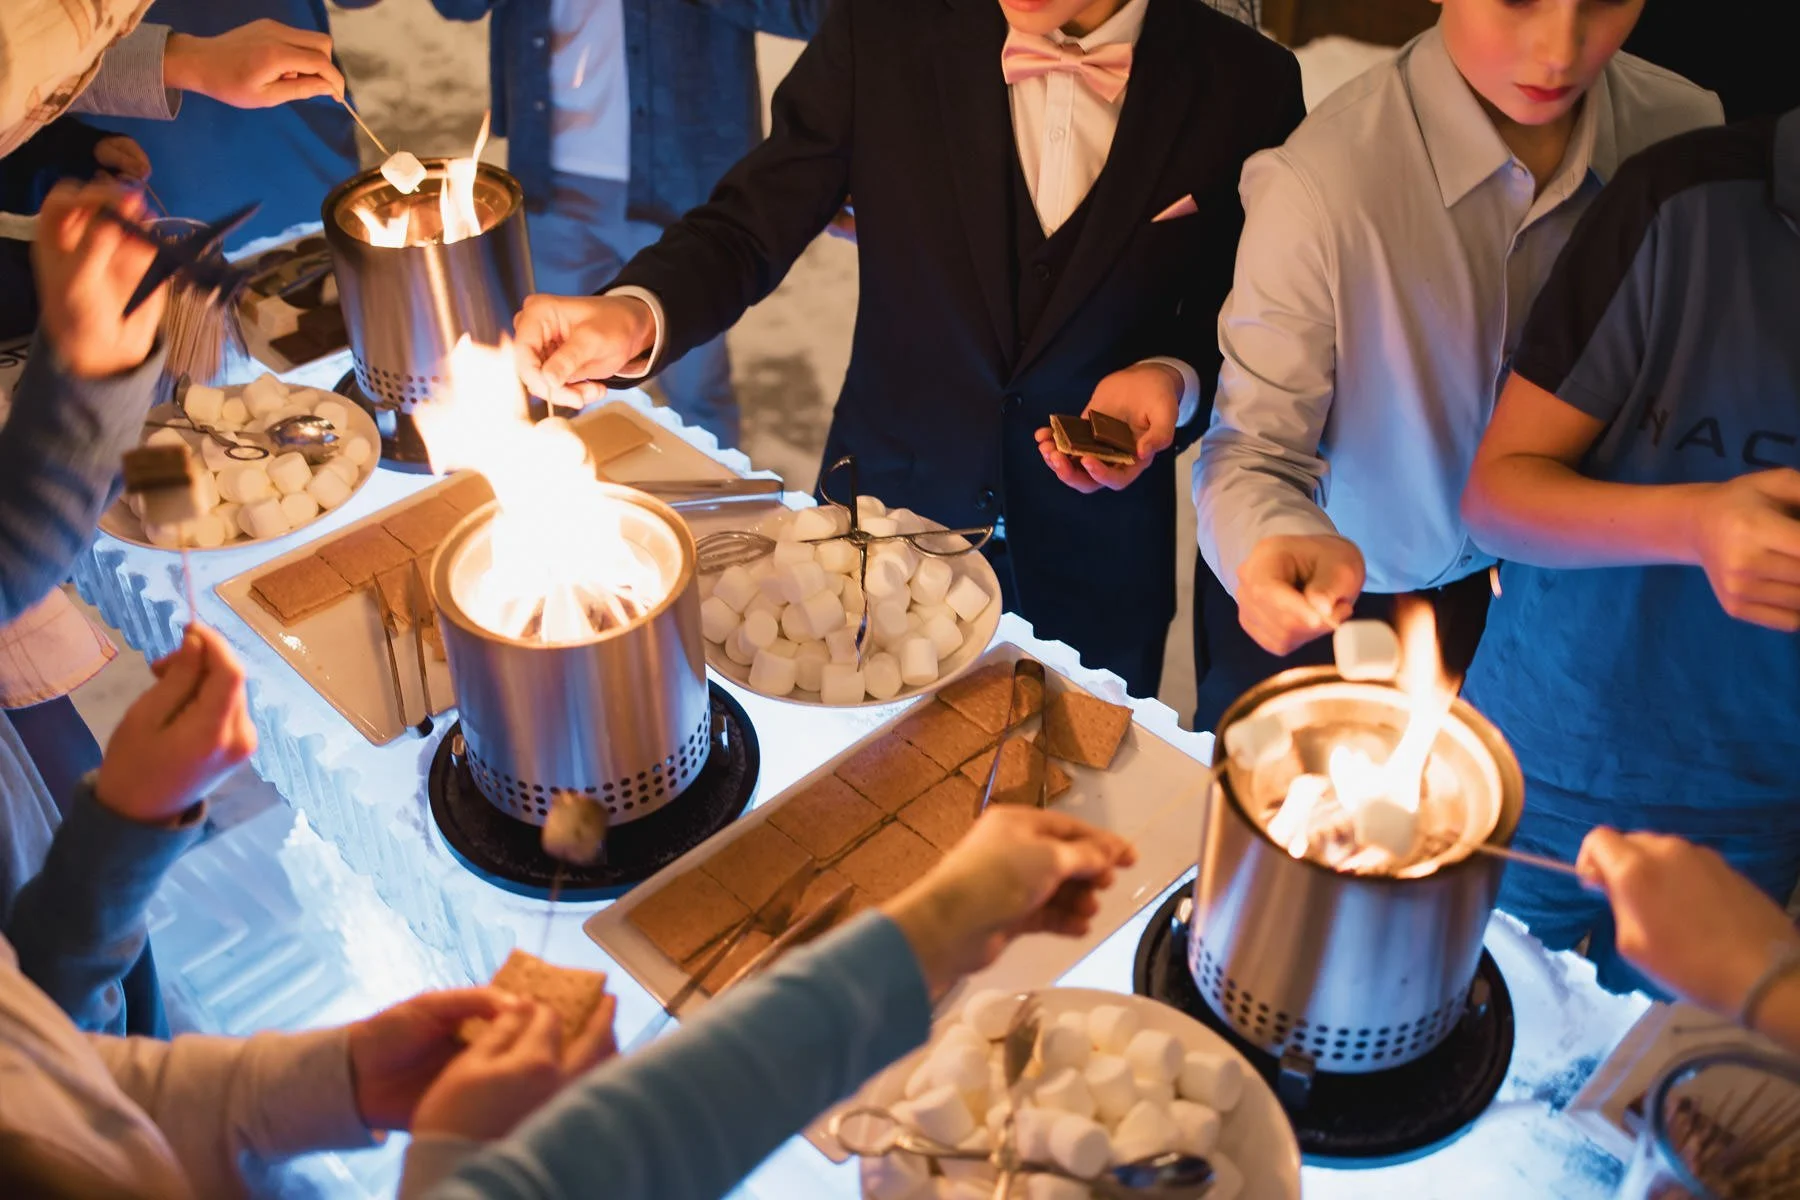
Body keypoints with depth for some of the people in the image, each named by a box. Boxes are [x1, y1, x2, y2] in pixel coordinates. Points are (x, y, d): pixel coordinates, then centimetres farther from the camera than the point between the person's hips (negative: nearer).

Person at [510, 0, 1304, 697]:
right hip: (884, 517, 0)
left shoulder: (1247, 85, -12)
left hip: (1096, 575, 0)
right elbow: (748, 229, -11)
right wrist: (637, 315, -31)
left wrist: (1174, 381, -20)